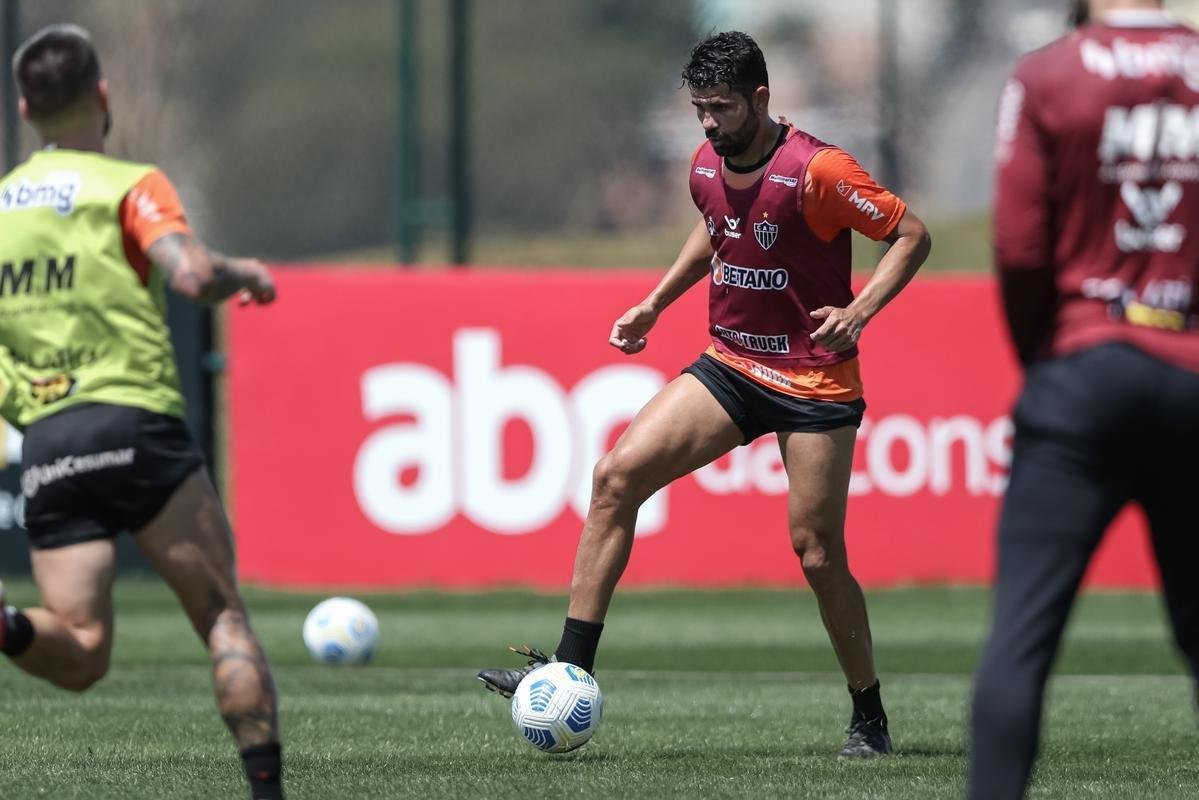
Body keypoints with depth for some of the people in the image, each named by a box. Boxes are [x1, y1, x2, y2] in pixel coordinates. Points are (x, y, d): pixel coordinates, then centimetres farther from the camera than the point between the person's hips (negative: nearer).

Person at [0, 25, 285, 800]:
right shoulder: (128, 185, 0)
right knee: (223, 614, 6)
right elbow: (192, 273, -17)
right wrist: (245, 272, 3)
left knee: (80, 652, 2)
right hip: (135, 424, -4)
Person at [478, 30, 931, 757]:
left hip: (815, 382, -6)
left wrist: (859, 312, -23)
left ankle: (871, 720, 14)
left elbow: (912, 235, -11)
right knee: (617, 475, -11)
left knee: (818, 554, -4)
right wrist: (657, 303, 17)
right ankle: (571, 669, -10)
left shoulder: (816, 171, -17)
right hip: (729, 365, 6)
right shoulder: (707, 166, 3)